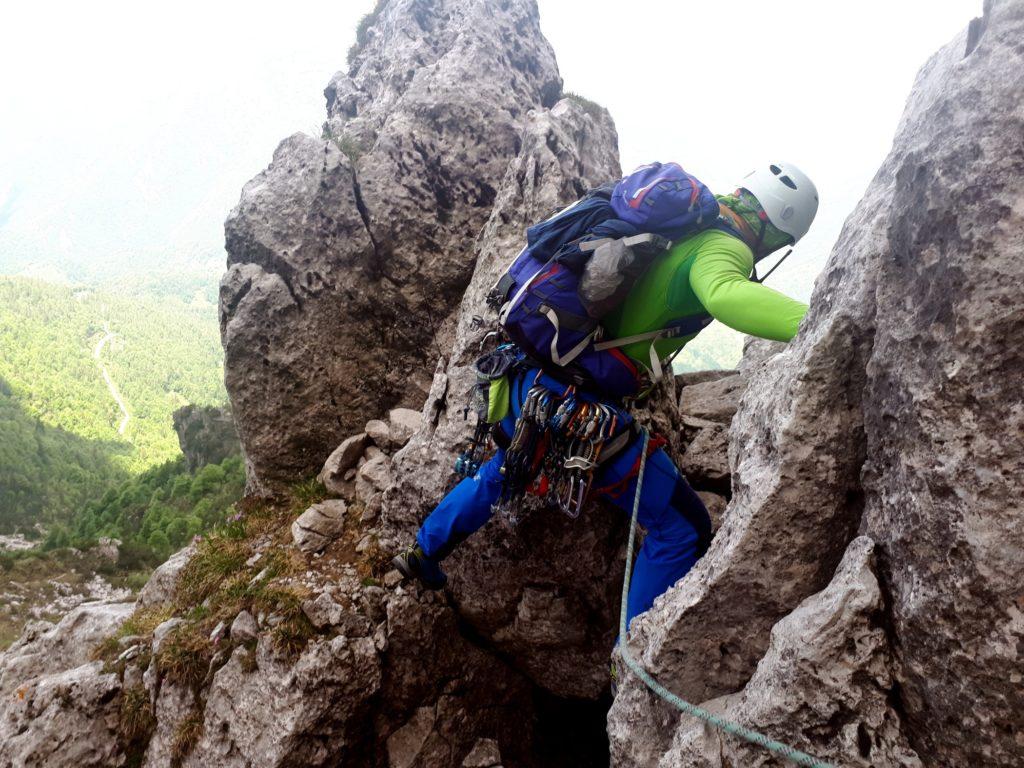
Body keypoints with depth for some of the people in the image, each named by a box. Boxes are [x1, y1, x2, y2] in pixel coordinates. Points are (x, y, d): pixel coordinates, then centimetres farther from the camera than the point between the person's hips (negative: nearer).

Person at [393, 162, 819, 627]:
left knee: (501, 472, 39)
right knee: (683, 528, 6)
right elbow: (725, 296, -36)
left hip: (522, 380, 9)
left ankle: (423, 552, 56)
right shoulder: (721, 246, -11)